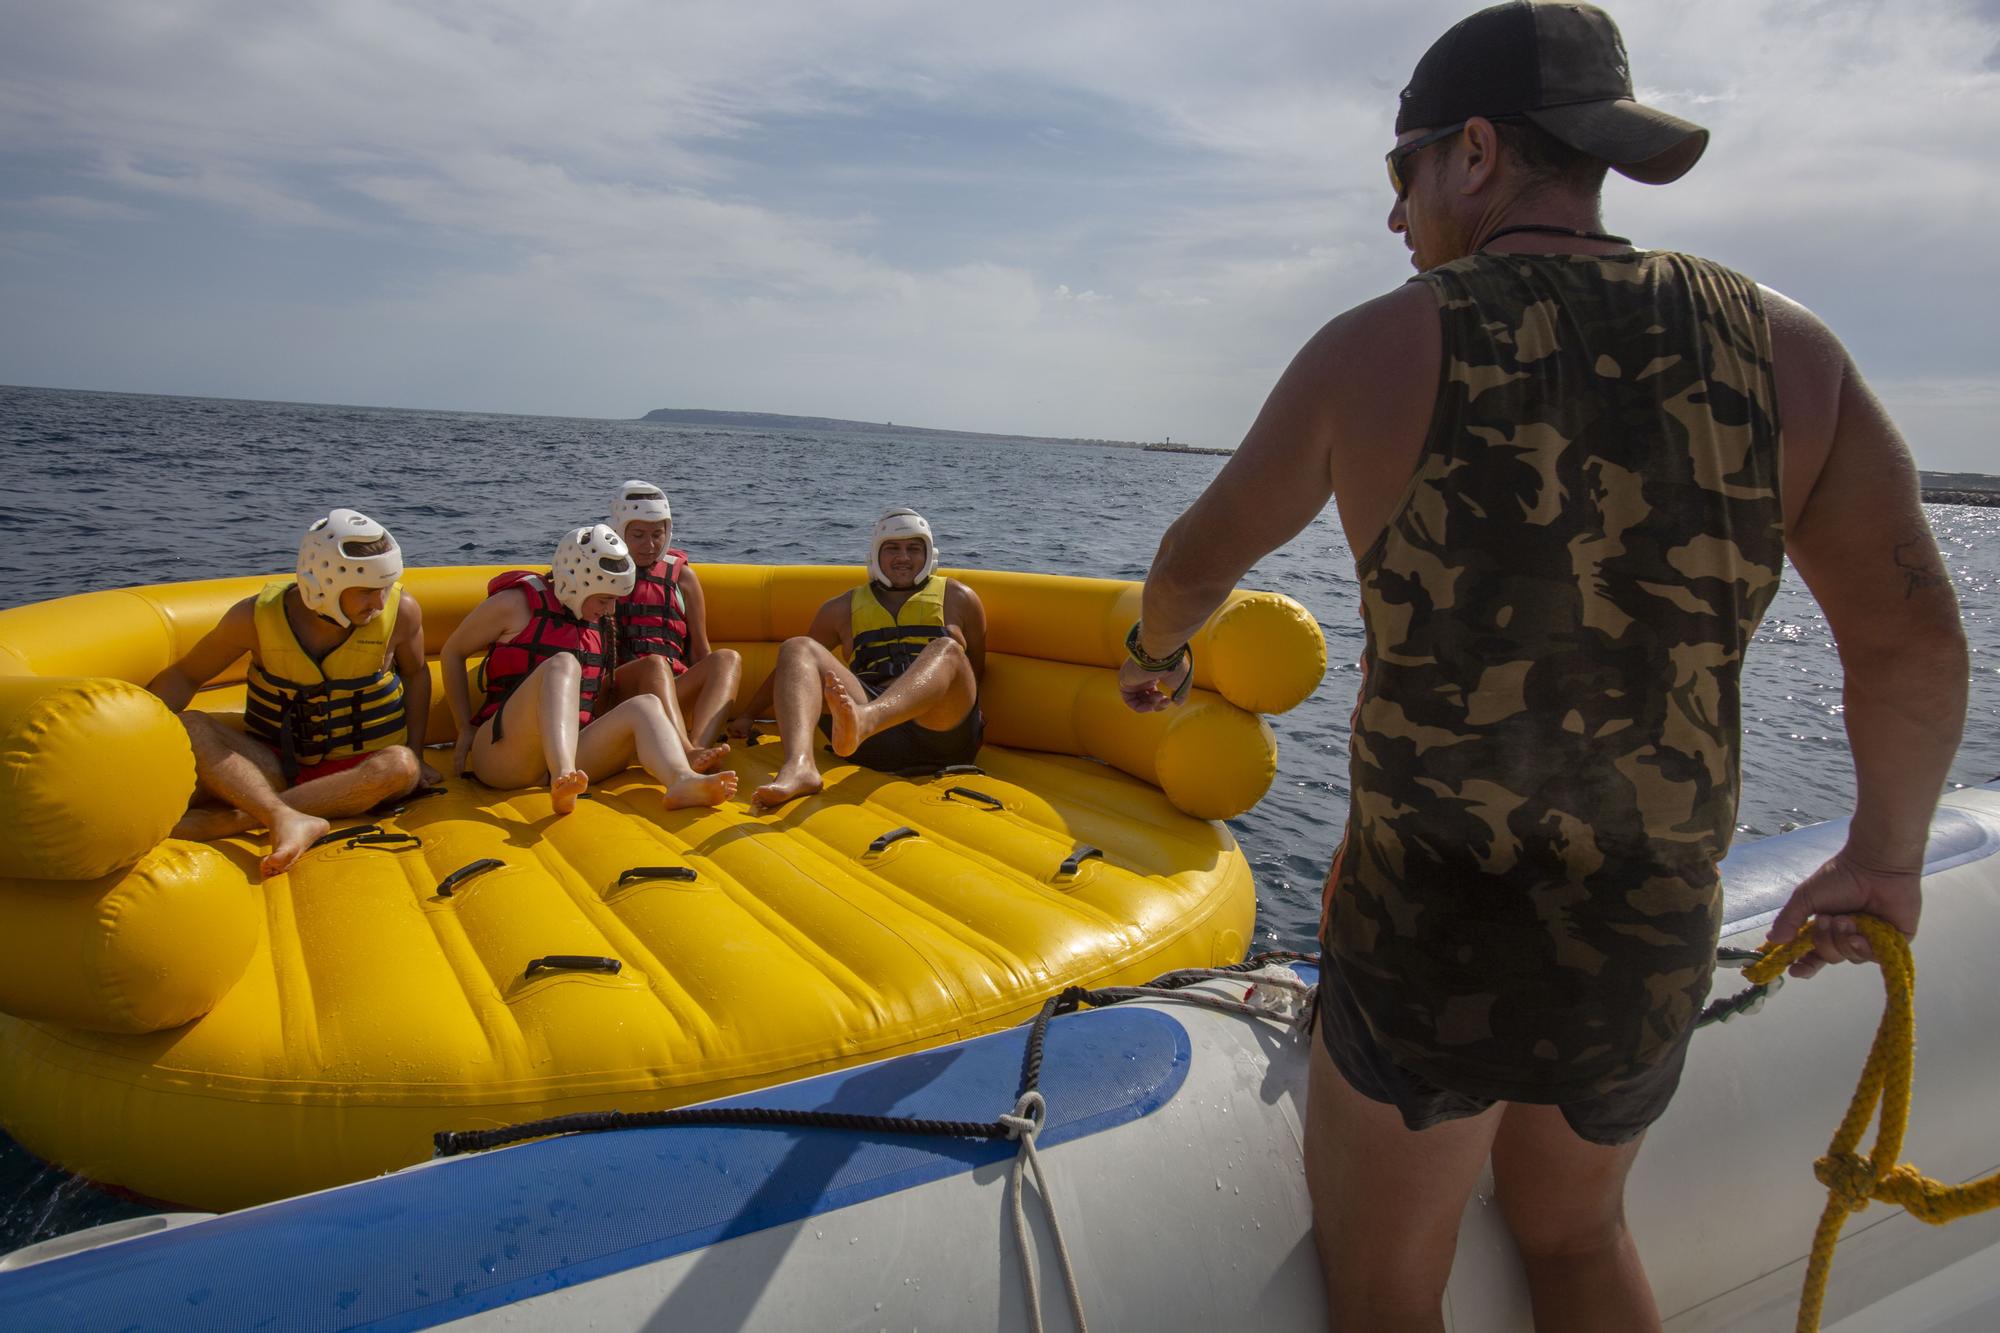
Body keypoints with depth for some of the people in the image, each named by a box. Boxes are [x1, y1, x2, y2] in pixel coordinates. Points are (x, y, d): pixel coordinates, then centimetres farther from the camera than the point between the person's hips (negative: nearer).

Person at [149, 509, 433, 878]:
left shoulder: (401, 611, -10)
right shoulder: (258, 616, -10)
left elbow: (416, 673, 8)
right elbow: (185, 676, 3)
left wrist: (414, 754, 3)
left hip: (359, 768, -1)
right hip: (274, 768, 1)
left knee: (399, 766, -36)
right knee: (188, 726, -23)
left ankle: (227, 819, -36)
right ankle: (288, 819, -47)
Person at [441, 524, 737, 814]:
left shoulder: (600, 623, 17)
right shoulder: (517, 604, 0)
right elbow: (452, 653, 9)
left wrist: (614, 732, 10)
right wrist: (466, 728, 5)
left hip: (572, 754, 5)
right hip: (500, 755, -5)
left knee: (645, 705, -20)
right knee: (562, 665, -30)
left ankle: (683, 781, -52)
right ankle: (563, 778, -56)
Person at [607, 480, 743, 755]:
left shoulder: (681, 575, 20)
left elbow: (700, 650, 17)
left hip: (677, 691, 2)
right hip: (619, 690, -2)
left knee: (729, 658, -26)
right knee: (655, 664, -35)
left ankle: (699, 744, -53)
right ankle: (686, 752, -61)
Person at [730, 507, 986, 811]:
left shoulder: (957, 598, 23)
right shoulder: (845, 608, 27)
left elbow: (976, 671, 27)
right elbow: (792, 664, 32)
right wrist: (749, 715, 33)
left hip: (940, 734, -1)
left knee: (946, 650, -31)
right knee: (797, 649, -16)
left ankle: (863, 721, -63)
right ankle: (799, 766, -45)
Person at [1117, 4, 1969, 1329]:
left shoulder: (1375, 350, -12)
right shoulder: (1782, 346, -3)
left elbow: (1201, 555, 3)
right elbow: (1915, 637, 3)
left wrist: (1154, 650, 25)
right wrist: (1885, 852, 19)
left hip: (1422, 944, -4)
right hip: (1649, 955, 5)